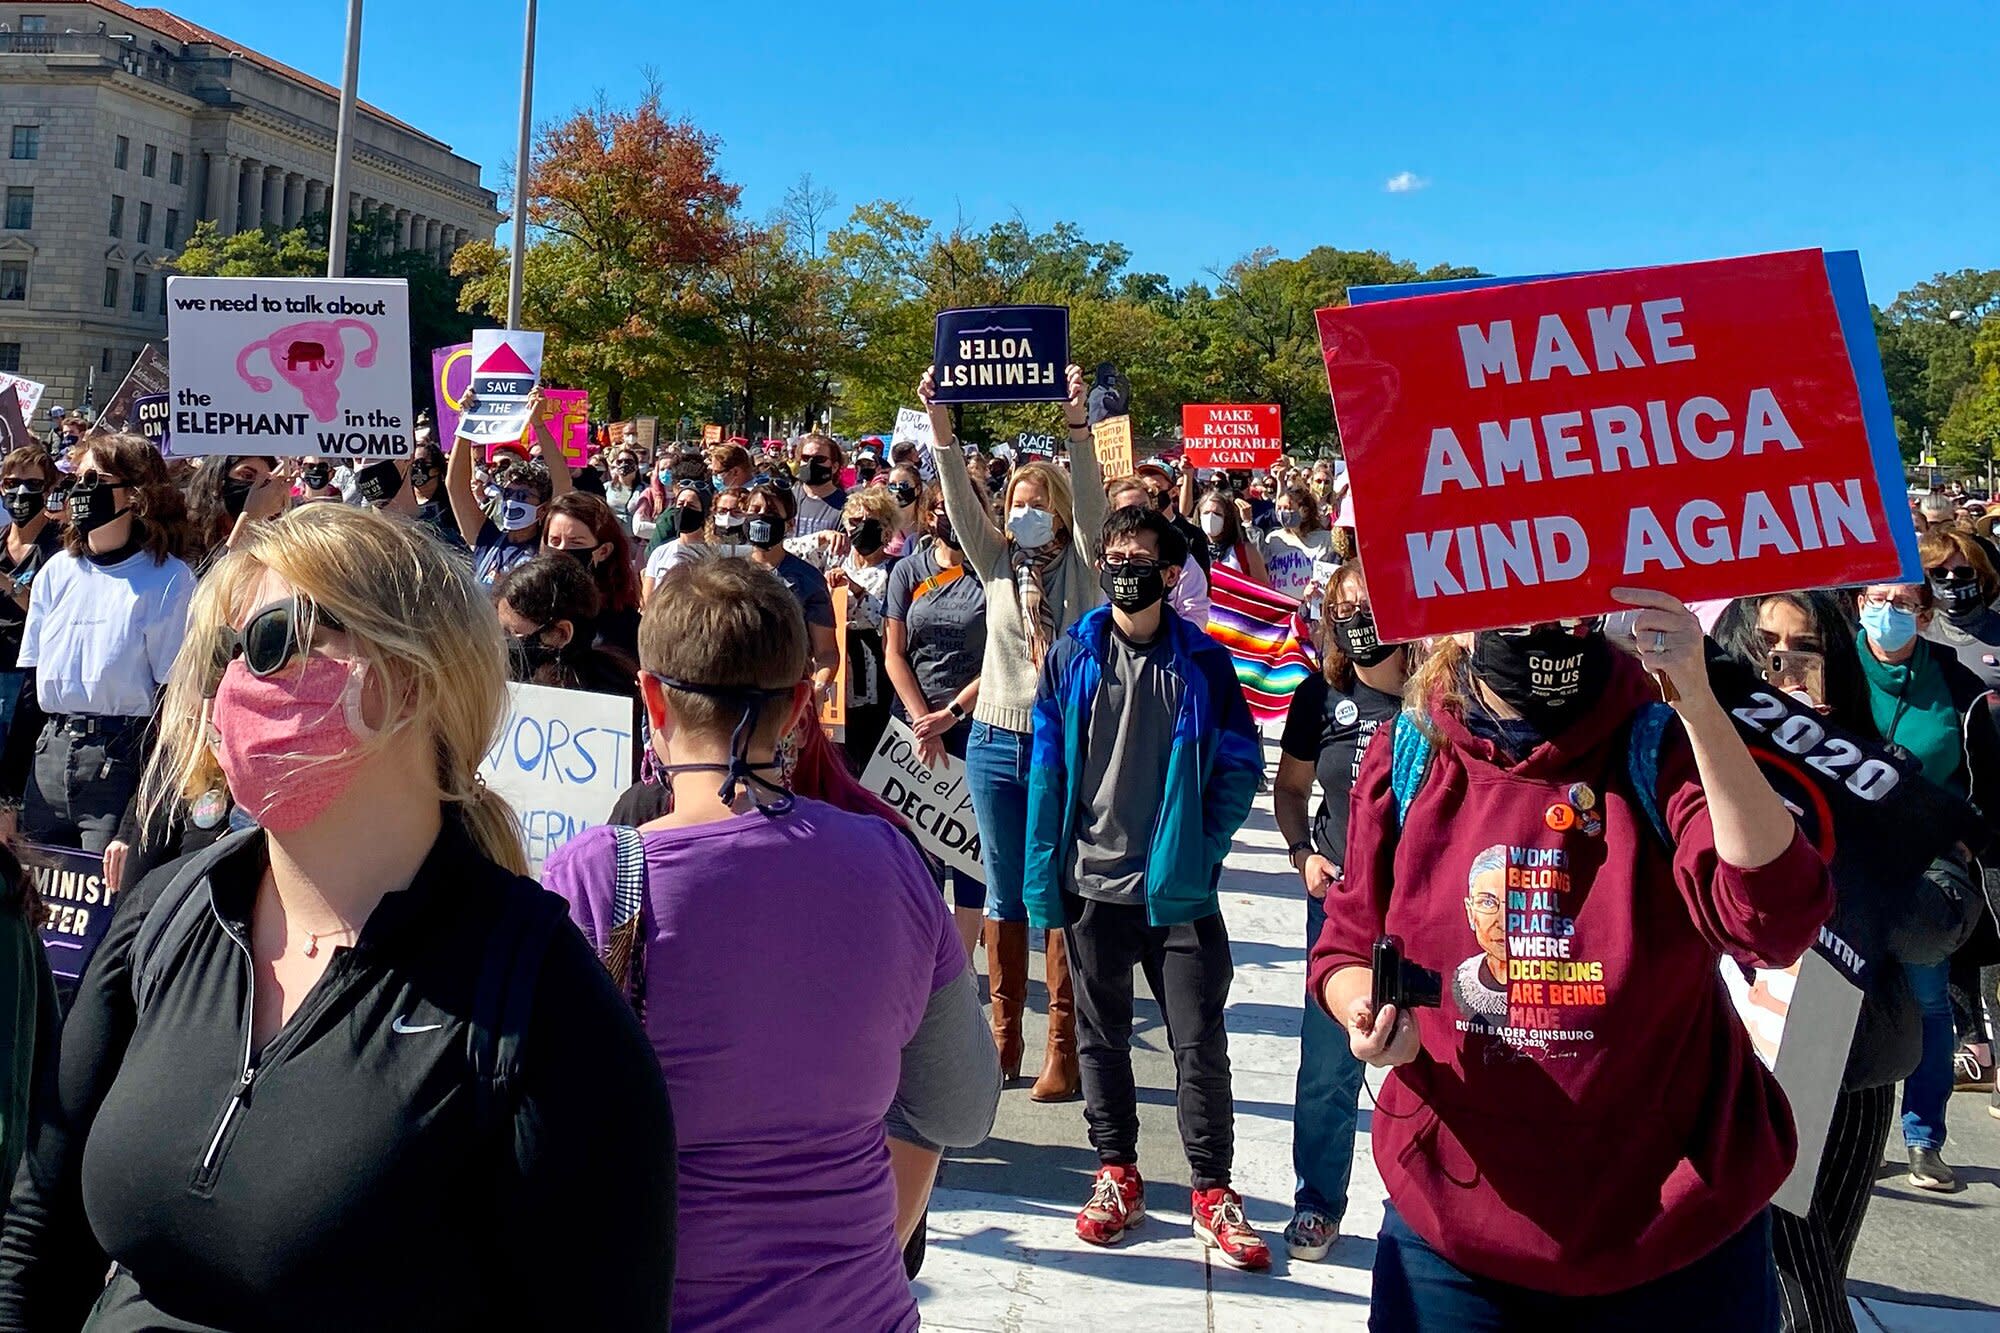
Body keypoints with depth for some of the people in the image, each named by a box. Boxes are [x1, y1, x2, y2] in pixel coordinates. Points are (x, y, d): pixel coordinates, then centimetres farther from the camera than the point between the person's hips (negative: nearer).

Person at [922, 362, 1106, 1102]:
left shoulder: (1080, 564, 3)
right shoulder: (996, 561, 9)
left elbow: (1091, 499, -12)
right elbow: (960, 501, -3)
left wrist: (1078, 425, -26)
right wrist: (940, 425, -15)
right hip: (996, 743, 3)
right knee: (1005, 896, 9)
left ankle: (1062, 1046, 6)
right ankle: (1003, 1038, 18)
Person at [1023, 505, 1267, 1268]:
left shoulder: (1203, 662, -3)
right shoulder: (1071, 656, 1)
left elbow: (1240, 767, 0)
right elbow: (1047, 768, 2)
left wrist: (1202, 850, -8)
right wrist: (1044, 876, -2)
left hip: (1178, 888, -2)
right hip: (1092, 884, 2)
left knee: (1200, 1043, 2)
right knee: (1101, 1036, 14)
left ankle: (1212, 1190, 17)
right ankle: (1115, 1171, 30)